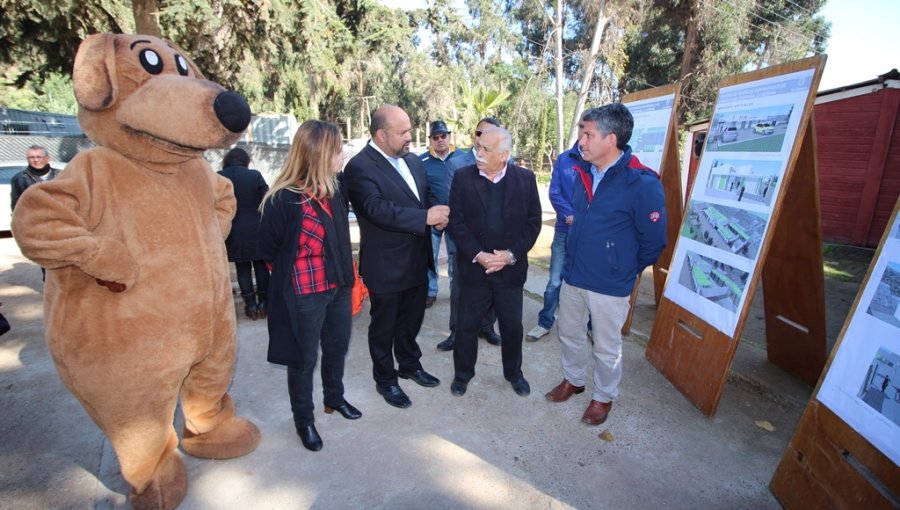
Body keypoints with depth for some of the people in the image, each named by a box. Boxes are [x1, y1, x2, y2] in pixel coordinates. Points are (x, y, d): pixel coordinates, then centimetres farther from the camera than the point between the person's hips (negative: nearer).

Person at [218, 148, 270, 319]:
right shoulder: (255, 175, -8)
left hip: (233, 233, 1)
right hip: (256, 231, -1)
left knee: (242, 268, 11)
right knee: (261, 266, 12)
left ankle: (251, 304, 15)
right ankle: (263, 302, 18)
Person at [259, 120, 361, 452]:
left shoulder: (335, 189, -2)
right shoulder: (283, 199, -21)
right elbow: (268, 251, -8)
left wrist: (345, 273, 8)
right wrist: (290, 274, 5)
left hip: (338, 286, 7)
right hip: (304, 294, -6)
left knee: (337, 347, 22)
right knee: (304, 358, 13)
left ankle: (334, 398, 48)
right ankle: (303, 419, 36)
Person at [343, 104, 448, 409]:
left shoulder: (412, 161, 8)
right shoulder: (360, 167, -17)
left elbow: (426, 196, 14)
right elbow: (377, 210, -29)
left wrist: (438, 213, -9)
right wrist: (426, 217, -28)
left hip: (417, 260, 7)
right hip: (386, 266, -7)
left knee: (411, 320, 23)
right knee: (384, 327, 13)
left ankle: (410, 364, 45)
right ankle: (385, 379, 34)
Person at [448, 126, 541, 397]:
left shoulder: (525, 178, -3)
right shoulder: (462, 177, -4)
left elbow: (533, 221, -2)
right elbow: (456, 221, -7)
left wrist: (511, 254, -13)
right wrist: (478, 256, -15)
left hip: (511, 268, 1)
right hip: (473, 266, 0)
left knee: (512, 325, 15)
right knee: (467, 324, 12)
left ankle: (514, 372, 39)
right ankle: (462, 374, 34)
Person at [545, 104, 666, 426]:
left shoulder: (642, 183, -19)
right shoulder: (584, 173, 2)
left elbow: (653, 241, -11)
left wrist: (625, 271, 1)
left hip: (609, 285, -6)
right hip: (573, 276, 6)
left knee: (606, 347, 13)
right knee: (569, 335, 21)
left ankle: (604, 396, 38)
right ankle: (573, 380, 46)